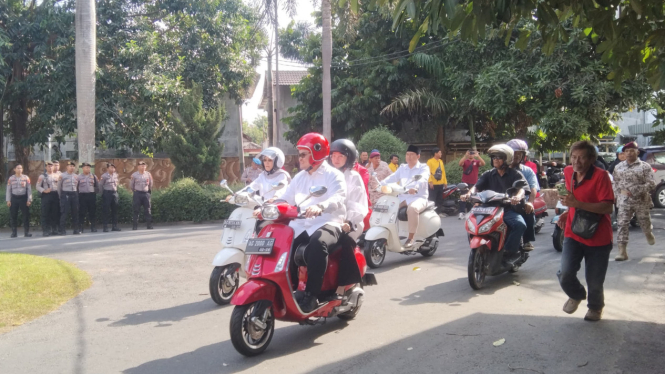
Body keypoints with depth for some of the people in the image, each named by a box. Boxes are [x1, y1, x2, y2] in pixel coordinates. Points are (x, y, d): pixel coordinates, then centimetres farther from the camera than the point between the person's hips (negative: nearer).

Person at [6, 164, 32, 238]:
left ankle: (26, 232, 3)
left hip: (23, 197, -1)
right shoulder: (11, 179, 4)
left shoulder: (26, 178, 3)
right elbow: (8, 190, 6)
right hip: (14, 198, 1)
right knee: (13, 216, 2)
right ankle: (14, 233, 10)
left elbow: (29, 189, 3)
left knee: (26, 215, -2)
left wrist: (29, 200, -3)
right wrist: (8, 200, -1)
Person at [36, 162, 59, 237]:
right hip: (46, 195, -3)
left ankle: (54, 229, 14)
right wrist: (44, 191, -14)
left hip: (55, 195, 3)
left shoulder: (56, 176, 15)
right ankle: (45, 230, -2)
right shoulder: (42, 176, 5)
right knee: (45, 213, -4)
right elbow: (38, 186, 1)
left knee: (55, 213, 5)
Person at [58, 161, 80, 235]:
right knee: (64, 212, -6)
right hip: (65, 194, -4)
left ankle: (76, 230, 11)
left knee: (75, 212, 5)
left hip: (74, 194, 4)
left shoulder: (76, 176, 12)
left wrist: (75, 193, 13)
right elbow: (59, 187, 4)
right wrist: (61, 195, 7)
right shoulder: (62, 176, 0)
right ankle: (62, 230, -2)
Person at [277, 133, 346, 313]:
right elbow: (285, 198, 15)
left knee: (317, 243, -38)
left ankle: (311, 295, -32)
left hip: (327, 223, -7)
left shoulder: (333, 175, -1)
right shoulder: (299, 177, 21)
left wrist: (319, 206, -41)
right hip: (302, 226, 7)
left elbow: (338, 198, -20)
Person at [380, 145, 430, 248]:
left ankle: (410, 238, -30)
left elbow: (422, 180, -19)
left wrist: (415, 187, -41)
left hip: (418, 197, -6)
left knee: (412, 208, -38)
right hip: (402, 197, 6)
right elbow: (393, 177, 4)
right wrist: (381, 184, -15)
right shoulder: (402, 168, 19)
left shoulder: (424, 168, 3)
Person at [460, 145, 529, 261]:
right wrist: (469, 193, -22)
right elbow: (477, 186, 2)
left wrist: (518, 197, -36)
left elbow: (523, 187, -11)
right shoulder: (488, 175, 16)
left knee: (520, 224, -32)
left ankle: (509, 251, -18)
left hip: (509, 209, -3)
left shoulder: (515, 174, 6)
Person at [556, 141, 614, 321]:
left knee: (594, 281, 7)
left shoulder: (600, 176, -16)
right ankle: (576, 295, 23)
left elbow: (607, 207, -23)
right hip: (573, 233, 4)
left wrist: (577, 204, -31)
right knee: (565, 274, -12)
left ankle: (595, 306, 41)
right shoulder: (568, 172, 2)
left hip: (598, 237, -4)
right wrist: (567, 212, 4)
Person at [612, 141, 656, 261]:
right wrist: (621, 191, -1)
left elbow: (651, 184, -8)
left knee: (645, 223, 12)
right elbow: (616, 183, 17)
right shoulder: (618, 167, 9)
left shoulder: (645, 166, -3)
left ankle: (649, 234, 50)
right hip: (624, 202, 2)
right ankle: (622, 251, -8)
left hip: (641, 201, -2)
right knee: (622, 225, -9)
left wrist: (634, 191, -18)